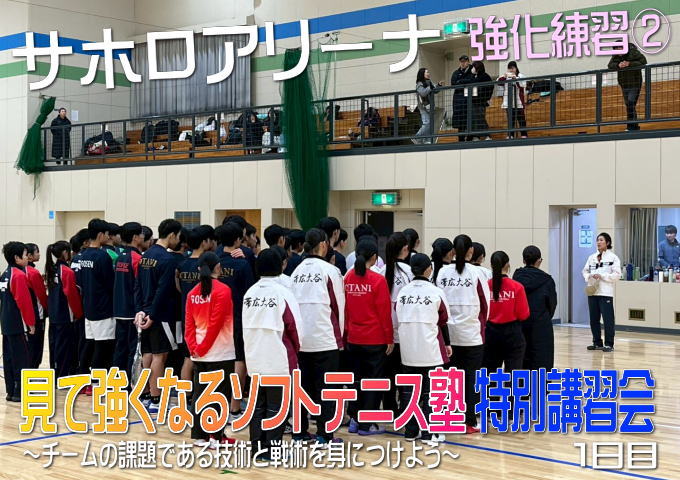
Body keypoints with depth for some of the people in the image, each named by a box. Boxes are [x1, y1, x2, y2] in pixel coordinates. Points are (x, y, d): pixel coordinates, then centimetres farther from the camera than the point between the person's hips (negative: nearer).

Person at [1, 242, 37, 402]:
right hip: (18, 325, -9)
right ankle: (20, 393, -2)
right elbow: (24, 302, -18)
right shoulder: (19, 275, -16)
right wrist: (31, 323, -12)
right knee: (22, 358, -4)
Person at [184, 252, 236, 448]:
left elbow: (189, 323, 2)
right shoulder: (222, 290, -11)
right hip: (221, 353, -6)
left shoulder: (193, 293, 7)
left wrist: (194, 347, -1)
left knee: (199, 394, 10)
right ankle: (216, 437, 3)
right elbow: (216, 323, -15)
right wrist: (202, 348, -9)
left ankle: (200, 435, 14)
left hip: (199, 354, 6)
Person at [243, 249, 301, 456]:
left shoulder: (250, 293, 4)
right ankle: (272, 448, 5)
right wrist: (295, 349, 9)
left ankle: (257, 445, 17)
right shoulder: (283, 293, -12)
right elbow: (294, 325, -9)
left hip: (254, 359, 5)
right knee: (276, 406, 3)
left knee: (257, 404, 13)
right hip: (279, 359, -5)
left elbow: (245, 325, 8)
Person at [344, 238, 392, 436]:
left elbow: (345, 307, 4)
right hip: (375, 339, -5)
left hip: (353, 338, 5)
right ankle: (366, 424, 7)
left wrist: (348, 331, 13)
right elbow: (384, 312, -12)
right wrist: (390, 339, -4)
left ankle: (355, 420, 23)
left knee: (358, 379, 17)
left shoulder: (348, 277, -1)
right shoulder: (378, 280, -14)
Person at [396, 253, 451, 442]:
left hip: (408, 349, 3)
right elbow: (443, 321, 2)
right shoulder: (436, 292, -6)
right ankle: (428, 432, 3)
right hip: (430, 349, -3)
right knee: (430, 391, 3)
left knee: (409, 389, 10)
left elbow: (398, 320, 8)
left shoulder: (402, 292, 3)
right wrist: (447, 343, 13)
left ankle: (410, 431, 14)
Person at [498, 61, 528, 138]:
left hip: (518, 103, -3)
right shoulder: (506, 77, 13)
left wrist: (514, 78, -23)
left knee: (521, 119, -2)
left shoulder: (521, 76, 3)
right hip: (509, 103, 4)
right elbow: (498, 82, 1)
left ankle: (524, 135, -1)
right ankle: (510, 135, 9)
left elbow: (522, 85, -14)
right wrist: (504, 76, -16)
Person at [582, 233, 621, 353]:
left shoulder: (613, 257, -2)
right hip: (592, 292, 5)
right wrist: (588, 277, -6)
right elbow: (585, 271, 15)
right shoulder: (592, 257, 12)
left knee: (608, 319, -6)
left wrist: (602, 276, -15)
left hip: (606, 292, -5)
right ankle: (597, 343, 18)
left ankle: (609, 344, 1)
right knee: (594, 319, 9)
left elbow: (617, 274, -7)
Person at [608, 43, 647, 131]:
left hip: (634, 84, -6)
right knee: (628, 105, 11)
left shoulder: (634, 53, -13)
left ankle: (631, 126, -14)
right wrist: (618, 65, -26)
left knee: (631, 104, -16)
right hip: (624, 85, 7)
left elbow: (643, 62, -18)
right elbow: (610, 65, -4)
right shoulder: (615, 55, 3)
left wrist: (629, 64, -28)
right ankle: (635, 126, 22)